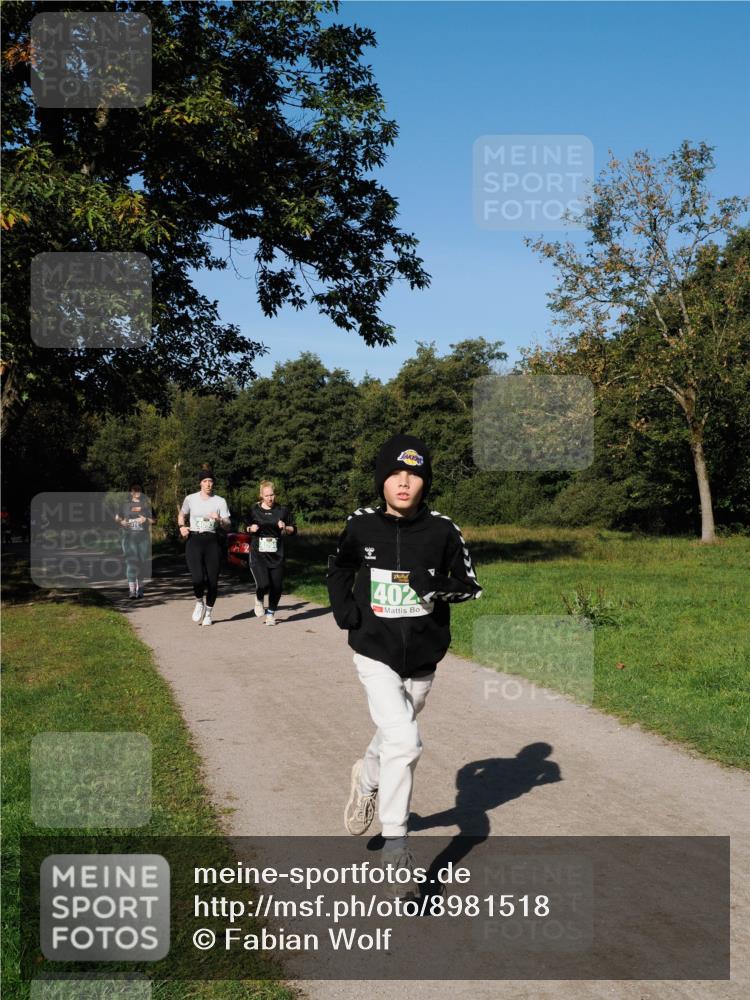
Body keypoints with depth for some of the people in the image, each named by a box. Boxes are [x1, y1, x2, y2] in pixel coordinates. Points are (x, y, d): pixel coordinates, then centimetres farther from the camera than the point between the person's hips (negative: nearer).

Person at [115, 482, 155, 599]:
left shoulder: (147, 504, 8)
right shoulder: (125, 504, 8)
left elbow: (154, 520, 9)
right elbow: (117, 518, 17)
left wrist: (146, 520, -10)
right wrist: (121, 522, -5)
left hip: (144, 537, 1)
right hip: (129, 536, -1)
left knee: (143, 562, 5)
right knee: (131, 562, -12)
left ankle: (140, 587, 22)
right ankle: (131, 589, -14)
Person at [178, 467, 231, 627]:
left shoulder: (220, 501, 3)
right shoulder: (190, 499, 4)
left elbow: (227, 525, 2)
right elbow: (181, 514, 22)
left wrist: (219, 520, -19)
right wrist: (182, 526, 2)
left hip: (212, 541, 1)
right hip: (194, 541, -1)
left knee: (213, 580, 1)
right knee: (198, 578, -18)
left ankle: (208, 612, 22)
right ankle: (199, 602, 14)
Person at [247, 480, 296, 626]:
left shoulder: (283, 510, 3)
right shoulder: (254, 510, 4)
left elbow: (293, 530, 11)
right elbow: (247, 527, 19)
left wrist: (285, 528, -10)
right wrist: (251, 529, -3)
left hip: (277, 555, 2)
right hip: (258, 554, -1)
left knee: (277, 587, 3)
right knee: (263, 584, -17)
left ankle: (271, 613, 26)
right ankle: (259, 600, 19)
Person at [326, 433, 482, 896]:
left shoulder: (442, 529, -8)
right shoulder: (362, 524, -6)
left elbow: (471, 584, -2)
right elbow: (339, 570, 12)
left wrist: (440, 588, -22)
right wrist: (343, 608, -5)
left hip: (423, 658, 2)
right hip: (376, 654, -2)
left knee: (395, 737, 20)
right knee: (404, 742, -17)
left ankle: (368, 778, 54)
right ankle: (396, 847, -2)